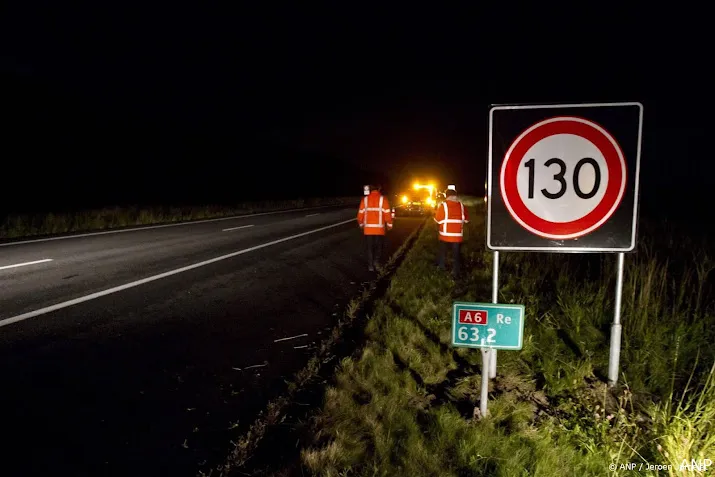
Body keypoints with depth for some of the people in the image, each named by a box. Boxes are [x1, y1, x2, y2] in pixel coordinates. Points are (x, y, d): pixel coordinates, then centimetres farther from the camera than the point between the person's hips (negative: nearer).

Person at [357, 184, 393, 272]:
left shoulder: (365, 199, -1)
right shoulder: (383, 199, -6)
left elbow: (360, 214, 1)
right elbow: (387, 214, -8)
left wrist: (361, 224, 17)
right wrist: (389, 225, 6)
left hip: (368, 229, 2)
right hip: (379, 229, -2)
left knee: (370, 248, 11)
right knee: (379, 246, 16)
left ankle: (370, 265, 11)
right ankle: (377, 260, 2)